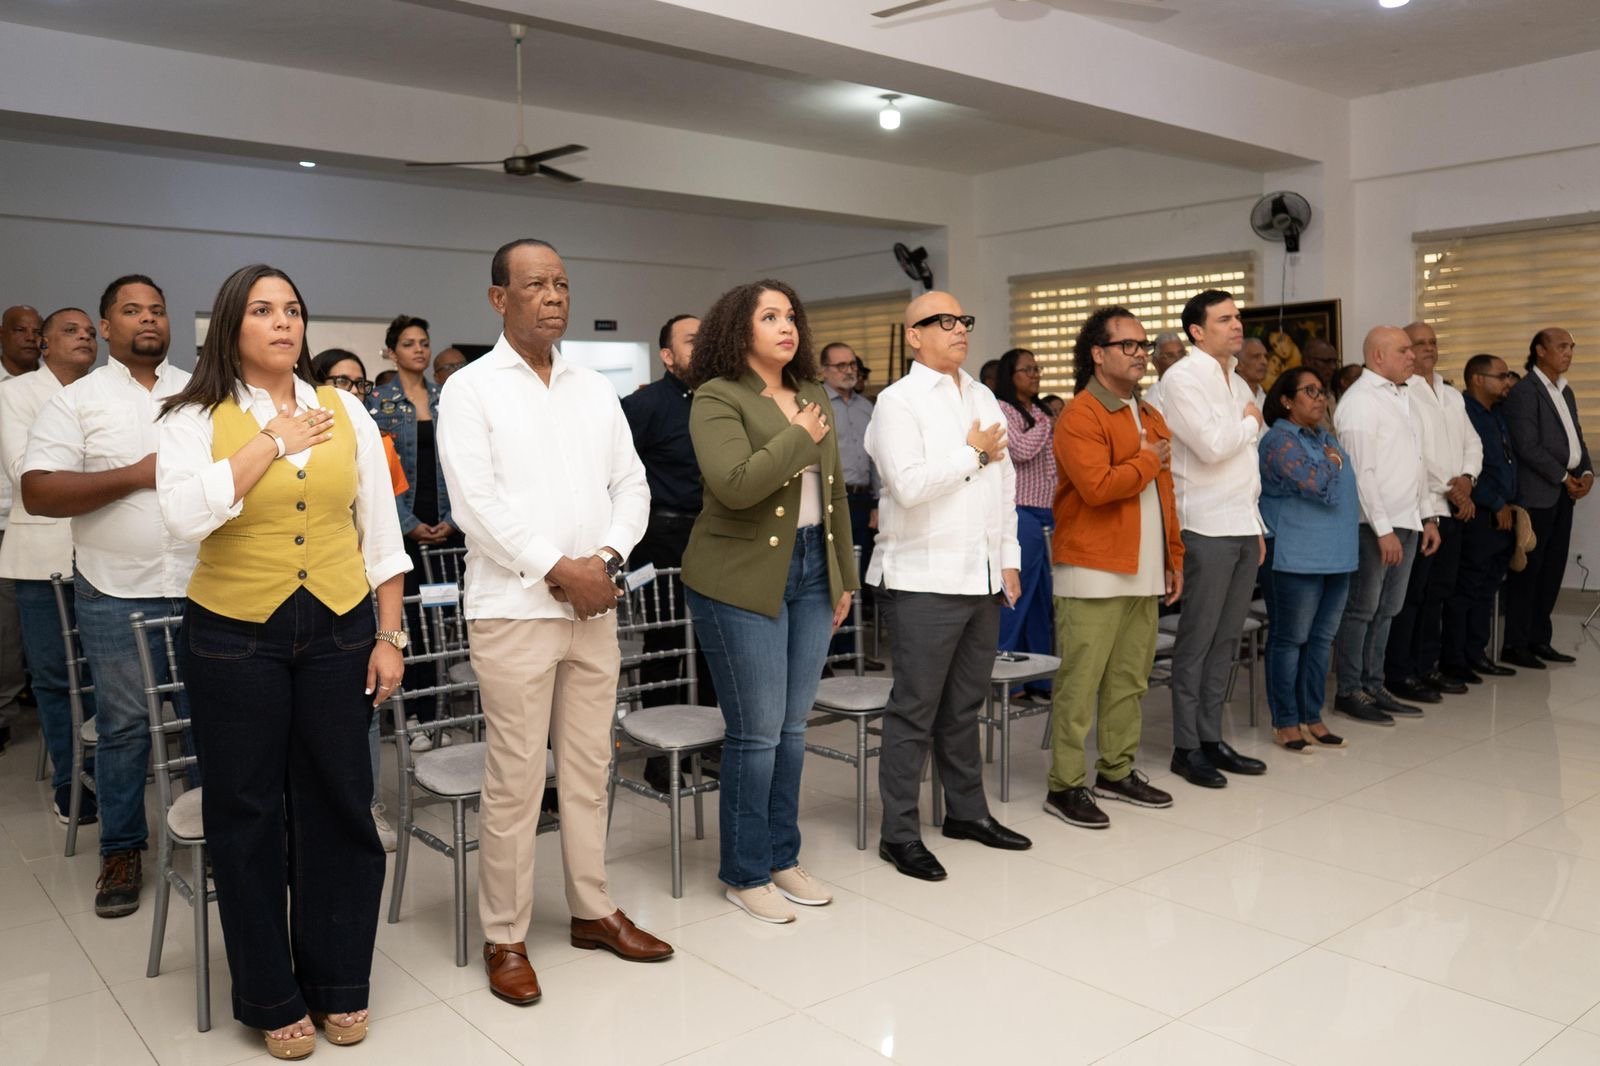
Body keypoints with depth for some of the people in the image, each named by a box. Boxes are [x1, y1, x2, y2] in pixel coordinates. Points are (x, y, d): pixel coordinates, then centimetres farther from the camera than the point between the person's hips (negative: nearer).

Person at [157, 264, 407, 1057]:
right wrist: (273, 442, -14)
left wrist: (390, 636, 2)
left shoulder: (344, 410, 4)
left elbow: (380, 531, 6)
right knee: (248, 814, 8)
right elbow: (185, 515, -20)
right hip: (234, 635, -1)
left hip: (338, 629, 2)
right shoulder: (195, 417, -2)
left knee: (338, 805, 8)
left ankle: (339, 983, 26)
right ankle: (272, 997, 25)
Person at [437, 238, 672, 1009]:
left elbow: (631, 484, 8)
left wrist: (608, 557, -9)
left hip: (595, 605, 5)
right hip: (514, 608, -5)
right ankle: (504, 937, 15)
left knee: (588, 768, 13)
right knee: (515, 780, 1)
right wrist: (558, 570, -15)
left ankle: (593, 910, 27)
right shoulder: (470, 388, -4)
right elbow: (476, 502, -13)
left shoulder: (595, 390, 12)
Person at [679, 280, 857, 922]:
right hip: (741, 581, -6)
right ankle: (744, 873, 16)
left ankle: (782, 858, 27)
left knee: (792, 728, 13)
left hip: (810, 573, 7)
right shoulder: (717, 397, -9)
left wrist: (844, 576, 16)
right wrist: (799, 437, -14)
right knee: (756, 732, 0)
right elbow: (735, 485, -25)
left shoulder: (813, 396, 13)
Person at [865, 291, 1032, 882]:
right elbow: (909, 485, -20)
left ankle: (968, 810, 30)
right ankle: (900, 833, 10)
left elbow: (1005, 483, 16)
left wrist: (1009, 559, 11)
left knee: (964, 705, 17)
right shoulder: (898, 401, -7)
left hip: (983, 577, 7)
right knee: (915, 710, 0)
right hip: (924, 580, -7)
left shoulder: (983, 398, 15)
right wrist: (973, 452, -8)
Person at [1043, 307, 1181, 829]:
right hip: (1094, 572, -8)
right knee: (1080, 682, -4)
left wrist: (1173, 557, 16)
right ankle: (1065, 786, 3)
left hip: (1143, 572, 8)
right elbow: (1096, 486, -23)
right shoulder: (1080, 416, -11)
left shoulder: (1149, 417, 17)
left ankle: (1117, 772, 25)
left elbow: (1164, 492, 20)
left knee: (1130, 679, 13)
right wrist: (1147, 461, -8)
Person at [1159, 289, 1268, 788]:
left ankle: (1211, 738, 19)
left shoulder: (1238, 383, 17)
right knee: (1197, 641, -1)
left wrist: (1257, 524, 17)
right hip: (1207, 528, -8)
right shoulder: (1182, 378, -8)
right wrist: (1251, 421, -2)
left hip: (1243, 526, 8)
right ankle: (1186, 747, 7)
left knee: (1226, 640, 11)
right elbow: (1212, 446, -20)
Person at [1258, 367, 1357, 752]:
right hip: (1297, 558, -8)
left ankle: (1312, 717, 20)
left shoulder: (1325, 438, 17)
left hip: (1335, 556, 8)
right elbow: (1316, 483, -20)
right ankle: (1285, 723, 9)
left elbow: (1343, 486, 19)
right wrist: (1332, 462, -3)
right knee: (1290, 640, 1)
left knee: (1322, 639, 11)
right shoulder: (1280, 440, -11)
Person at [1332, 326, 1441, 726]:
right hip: (1374, 525, -8)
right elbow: (1361, 471, -16)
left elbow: (1416, 464, 19)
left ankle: (1373, 686, 22)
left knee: (1387, 610, 13)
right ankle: (1350, 691, 7)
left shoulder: (1401, 398, 16)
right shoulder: (1360, 400, -11)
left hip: (1406, 522, 8)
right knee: (1362, 609, -1)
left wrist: (1427, 517, 15)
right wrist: (1384, 529, -18)